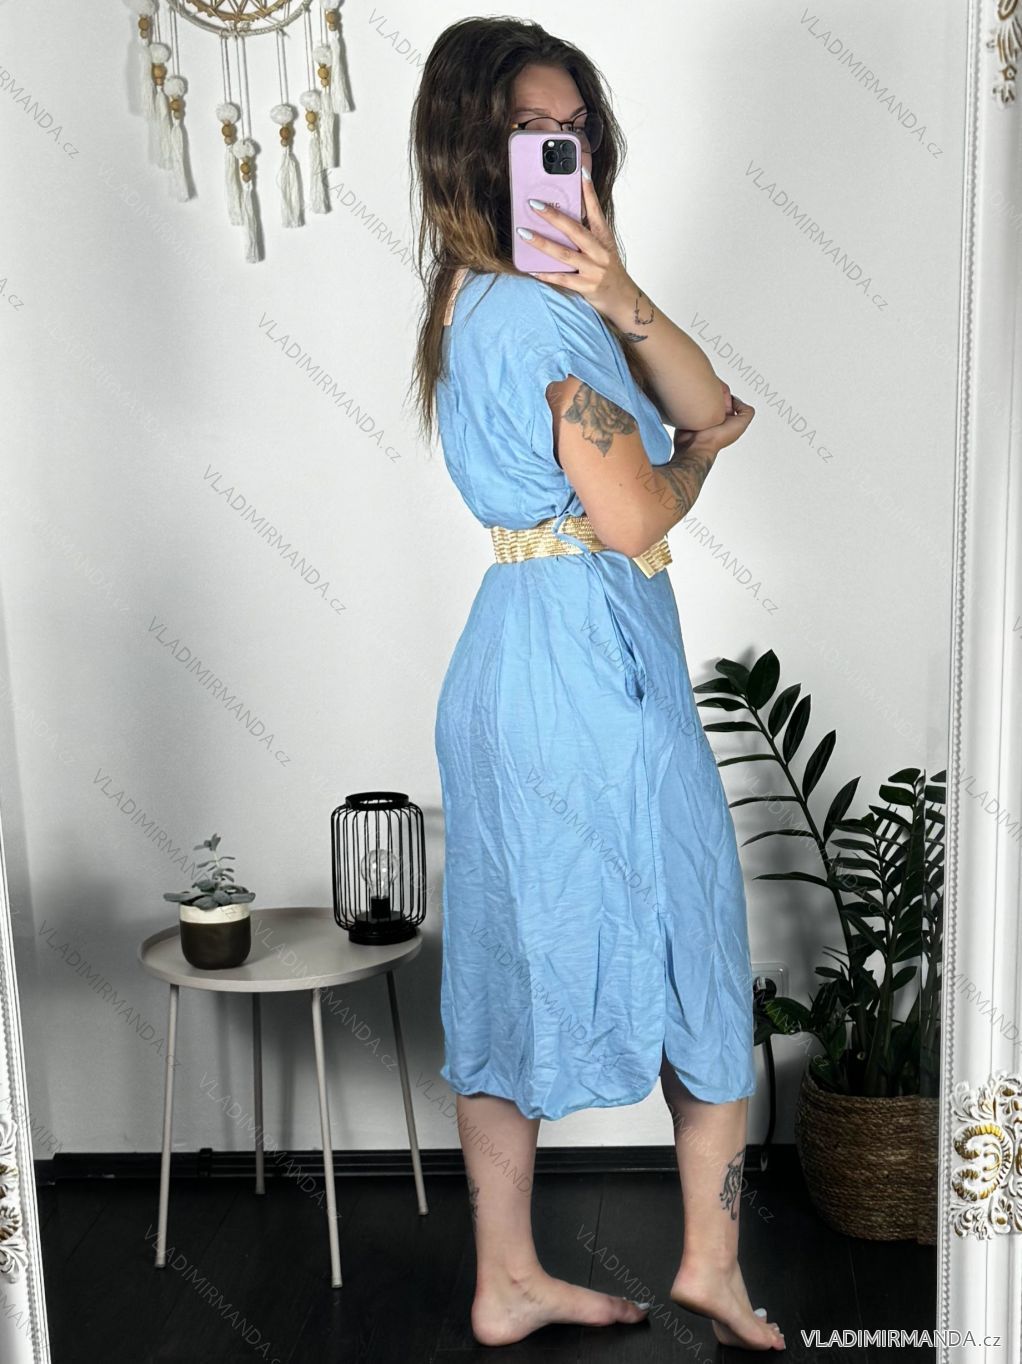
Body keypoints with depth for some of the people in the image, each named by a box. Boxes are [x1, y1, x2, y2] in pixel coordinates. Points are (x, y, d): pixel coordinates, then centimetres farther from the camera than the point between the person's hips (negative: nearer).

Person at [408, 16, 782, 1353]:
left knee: (520, 964, 13)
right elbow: (634, 517, -15)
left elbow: (711, 404, 7)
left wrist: (621, 301, -11)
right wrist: (695, 458, 6)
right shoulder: (532, 309, -14)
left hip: (515, 653, 9)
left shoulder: (503, 295, 16)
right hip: (594, 654, -9)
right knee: (697, 950, 9)